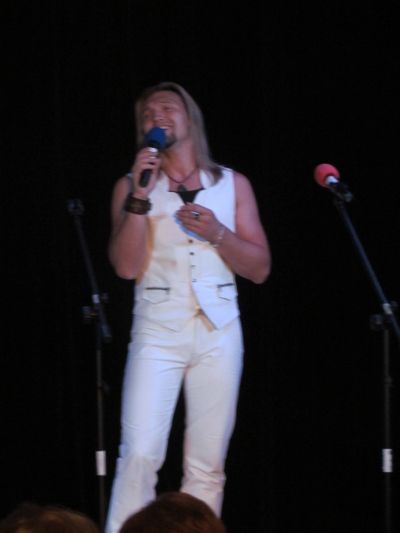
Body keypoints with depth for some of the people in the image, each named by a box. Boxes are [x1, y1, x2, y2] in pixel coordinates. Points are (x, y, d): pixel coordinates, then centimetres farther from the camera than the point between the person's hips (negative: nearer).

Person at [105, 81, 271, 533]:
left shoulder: (233, 185, 12)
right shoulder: (132, 186, 8)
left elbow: (259, 268, 8)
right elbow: (127, 266, -5)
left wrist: (217, 233, -7)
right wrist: (140, 197, -13)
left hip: (219, 331, 2)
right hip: (158, 330, -2)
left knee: (208, 465, 0)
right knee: (140, 454, -15)